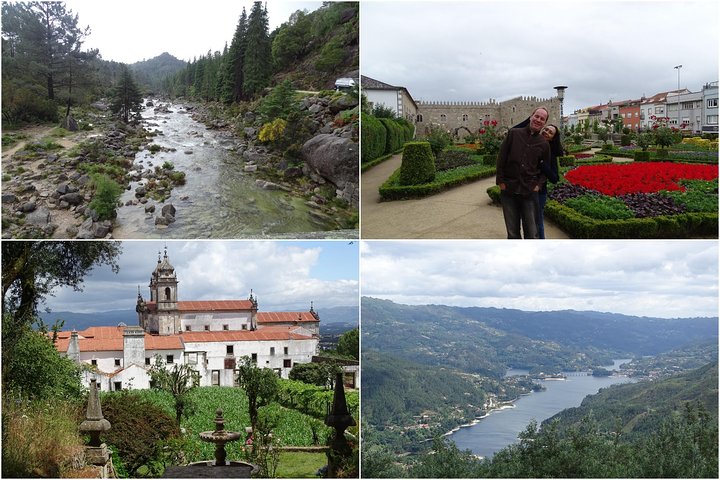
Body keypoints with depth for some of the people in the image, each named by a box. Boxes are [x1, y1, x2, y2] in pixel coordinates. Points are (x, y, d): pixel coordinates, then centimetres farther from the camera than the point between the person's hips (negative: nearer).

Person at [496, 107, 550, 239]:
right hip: (509, 190, 0)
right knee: (512, 232, 9)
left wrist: (538, 184, -1)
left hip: (530, 192, 0)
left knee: (532, 233, 2)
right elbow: (501, 158, 2)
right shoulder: (513, 133, 3)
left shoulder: (544, 144, 6)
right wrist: (500, 181, -3)